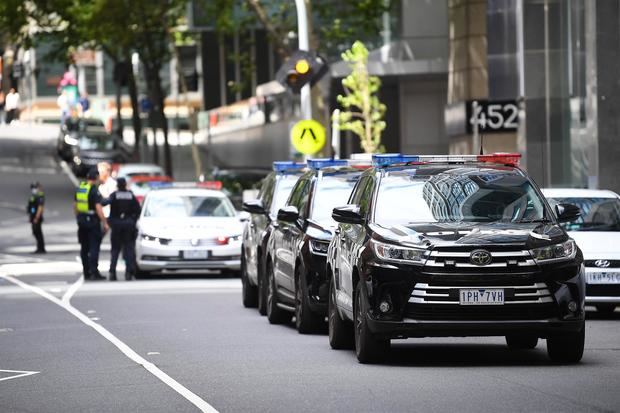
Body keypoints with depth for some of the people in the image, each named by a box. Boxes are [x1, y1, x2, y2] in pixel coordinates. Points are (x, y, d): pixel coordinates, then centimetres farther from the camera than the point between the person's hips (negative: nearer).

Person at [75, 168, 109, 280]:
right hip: (92, 221, -7)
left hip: (82, 220, 7)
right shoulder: (94, 190, -15)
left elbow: (76, 206, 15)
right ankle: (94, 272, -11)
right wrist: (105, 223, -18)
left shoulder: (80, 188, 8)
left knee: (84, 247, 13)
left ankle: (86, 272, 15)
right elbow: (98, 208, -20)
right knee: (94, 247, -6)